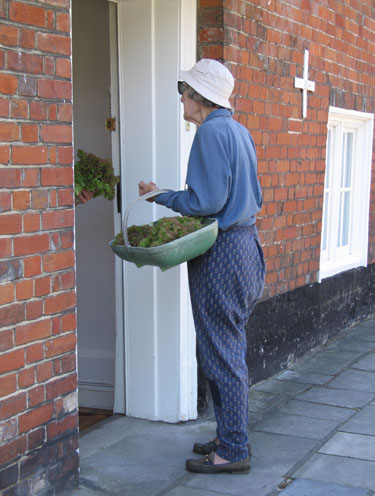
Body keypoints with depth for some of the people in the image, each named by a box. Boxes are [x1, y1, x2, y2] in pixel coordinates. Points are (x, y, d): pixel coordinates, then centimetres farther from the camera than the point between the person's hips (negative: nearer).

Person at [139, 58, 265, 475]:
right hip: (244, 241, 10)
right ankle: (232, 437, 26)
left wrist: (161, 196, -7)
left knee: (221, 351, -2)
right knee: (230, 347, 16)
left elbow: (207, 201, -19)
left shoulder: (211, 132, -15)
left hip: (220, 252, -10)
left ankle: (233, 451, 7)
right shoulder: (239, 131, 15)